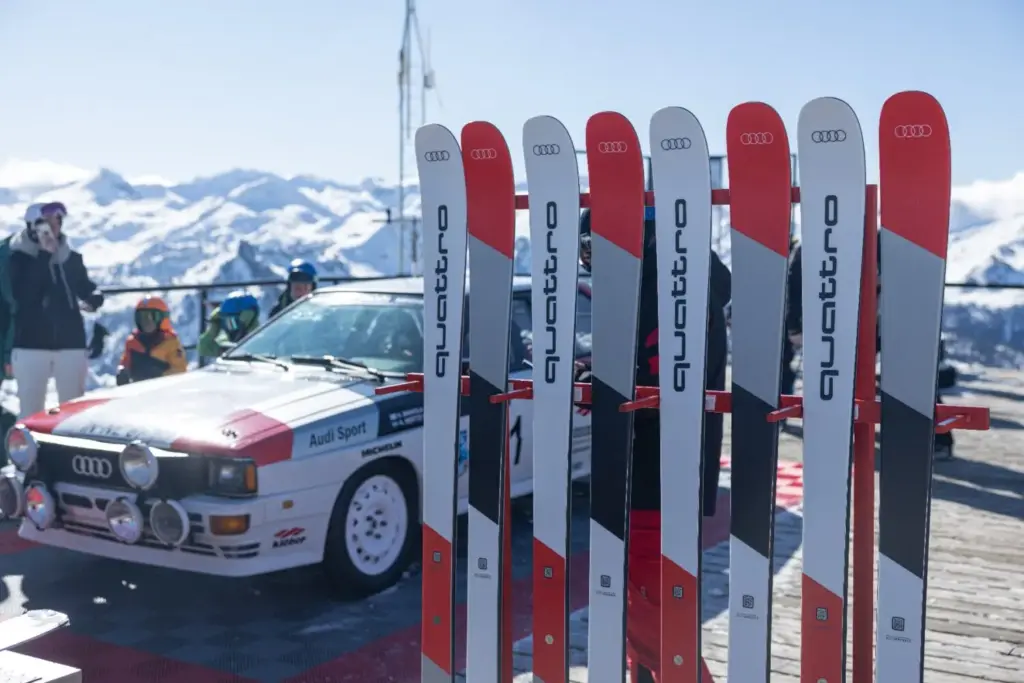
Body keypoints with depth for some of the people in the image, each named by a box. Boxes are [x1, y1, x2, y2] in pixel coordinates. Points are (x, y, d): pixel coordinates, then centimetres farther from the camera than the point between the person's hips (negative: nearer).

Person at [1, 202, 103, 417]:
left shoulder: (71, 258, 8)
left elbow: (86, 286, 19)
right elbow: (20, 296, -17)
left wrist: (93, 299, -6)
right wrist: (44, 255, -17)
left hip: (71, 343, 3)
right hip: (30, 345, -3)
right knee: (31, 414, 0)